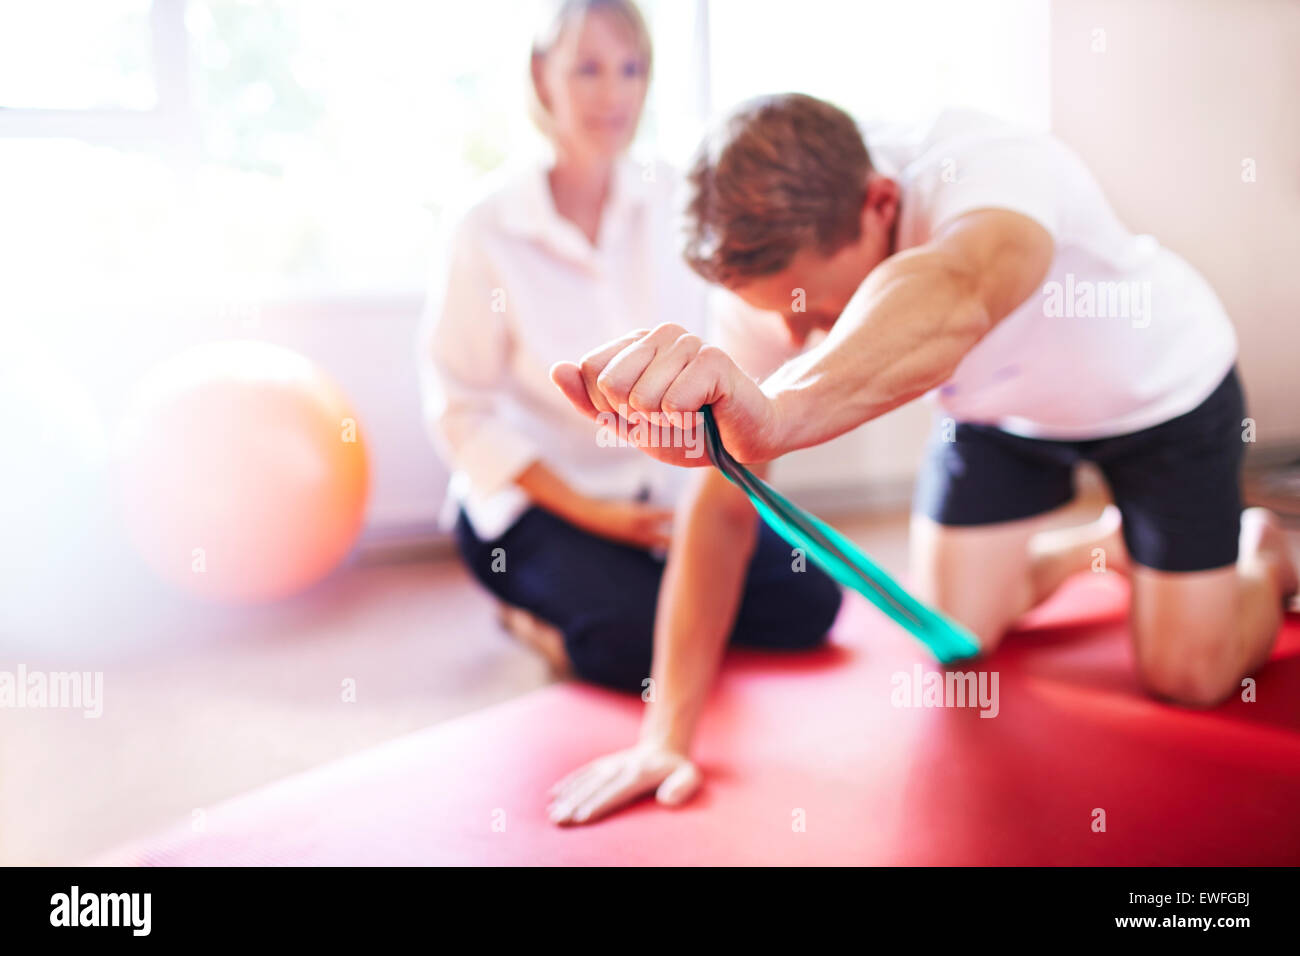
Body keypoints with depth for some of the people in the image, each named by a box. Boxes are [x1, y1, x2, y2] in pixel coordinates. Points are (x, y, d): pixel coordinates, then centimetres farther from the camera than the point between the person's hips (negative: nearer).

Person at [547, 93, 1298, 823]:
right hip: (1000, 407, 4)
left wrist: (775, 410, -87)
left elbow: (951, 299, -68)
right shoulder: (782, 262, -27)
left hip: (1161, 389, -4)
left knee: (1187, 676, -4)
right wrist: (668, 735, -31)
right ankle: (1103, 544, 32)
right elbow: (727, 499, -28)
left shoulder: (1006, 170, -42)